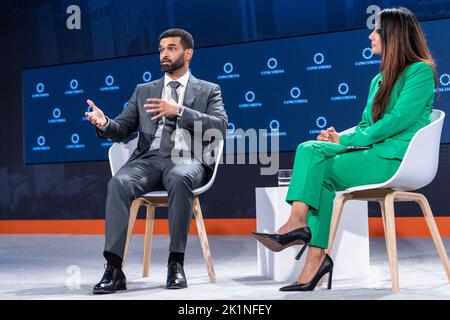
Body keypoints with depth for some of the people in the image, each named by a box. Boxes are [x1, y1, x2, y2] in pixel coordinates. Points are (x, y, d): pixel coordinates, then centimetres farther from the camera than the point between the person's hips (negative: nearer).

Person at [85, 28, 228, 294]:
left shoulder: (208, 90, 17)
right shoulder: (144, 91, 25)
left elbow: (220, 126, -1)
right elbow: (122, 130, 17)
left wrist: (179, 111, -13)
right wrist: (105, 124, -7)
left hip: (187, 161, -2)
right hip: (150, 158, 3)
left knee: (180, 178, -39)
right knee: (119, 182, -31)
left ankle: (176, 263, -29)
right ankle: (114, 269, -34)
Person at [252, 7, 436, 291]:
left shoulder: (421, 71, -4)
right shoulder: (381, 79, 22)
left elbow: (399, 120, -16)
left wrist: (347, 139, -12)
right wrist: (341, 136, -3)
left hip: (397, 159, -8)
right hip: (372, 152, 8)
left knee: (320, 172, -21)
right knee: (311, 149, -16)